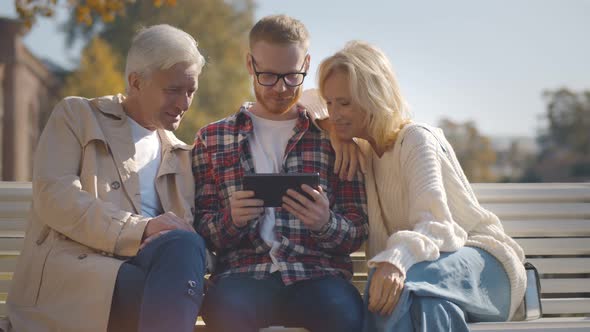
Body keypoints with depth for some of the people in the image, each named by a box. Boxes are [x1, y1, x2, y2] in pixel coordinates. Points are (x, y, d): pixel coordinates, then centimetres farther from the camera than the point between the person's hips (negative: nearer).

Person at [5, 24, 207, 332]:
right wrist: (139, 229, -16)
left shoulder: (180, 155, 27)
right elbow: (53, 196, -4)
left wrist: (180, 244, -11)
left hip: (136, 266, 4)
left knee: (184, 247, -32)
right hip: (71, 267, -4)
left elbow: (188, 230, 17)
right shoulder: (76, 116, 13)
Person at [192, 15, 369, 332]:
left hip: (317, 273, 0)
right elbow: (201, 231, 12)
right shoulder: (212, 139, 17)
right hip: (243, 272, 0)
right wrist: (231, 220, -10)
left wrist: (326, 223, -11)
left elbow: (357, 233, 12)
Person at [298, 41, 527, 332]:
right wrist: (331, 131, 6)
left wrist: (396, 259, -47)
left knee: (402, 287, -40)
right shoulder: (361, 150, 14)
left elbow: (435, 225, -25)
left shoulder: (417, 139, -9)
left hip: (483, 261, -5)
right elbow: (306, 101, 30)